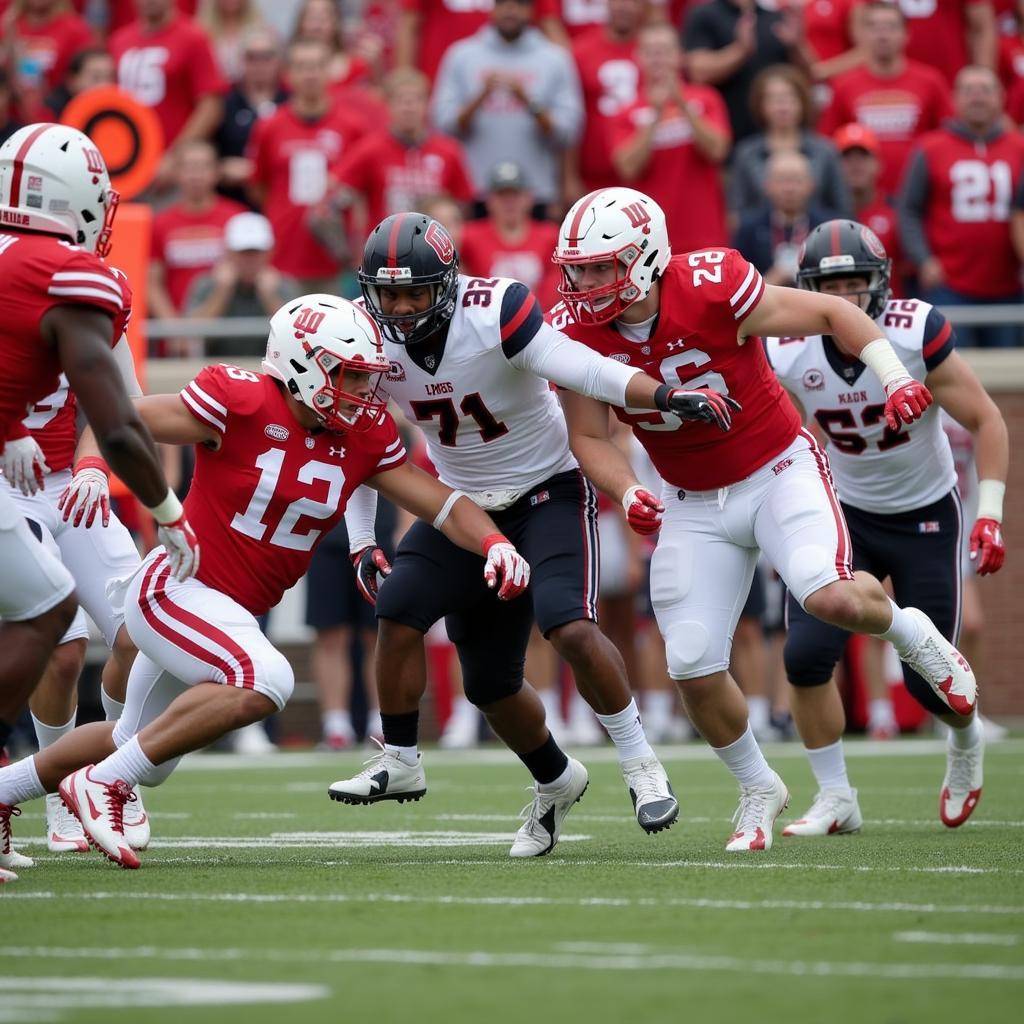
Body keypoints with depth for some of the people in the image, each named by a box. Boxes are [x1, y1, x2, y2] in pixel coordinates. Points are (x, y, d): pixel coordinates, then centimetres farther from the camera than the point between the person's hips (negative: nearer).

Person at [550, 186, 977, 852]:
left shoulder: (713, 291, -25)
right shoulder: (579, 333, -14)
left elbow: (831, 312, -13)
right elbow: (589, 437, -5)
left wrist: (897, 379, -24)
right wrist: (627, 494, -24)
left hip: (779, 471, -4)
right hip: (694, 503, 4)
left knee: (831, 597, -29)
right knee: (693, 667, -5)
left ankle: (911, 633, 8)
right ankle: (758, 789, 22)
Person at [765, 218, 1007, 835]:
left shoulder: (916, 335, -24)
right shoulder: (787, 352, -18)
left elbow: (987, 420, -15)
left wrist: (990, 515, -20)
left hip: (926, 516, -2)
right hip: (846, 512, 2)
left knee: (929, 679, 1)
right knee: (807, 654, -14)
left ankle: (967, 741, 38)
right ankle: (836, 800, 3)